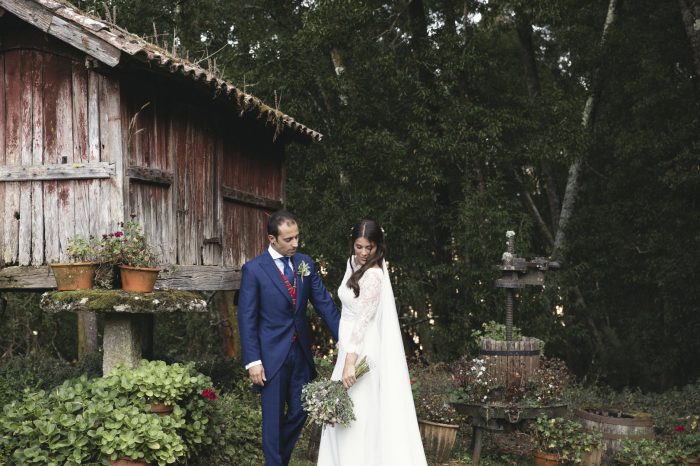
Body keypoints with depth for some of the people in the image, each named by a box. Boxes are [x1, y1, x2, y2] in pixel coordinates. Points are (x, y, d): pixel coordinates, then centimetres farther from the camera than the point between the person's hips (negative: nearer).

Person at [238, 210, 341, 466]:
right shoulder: (254, 269, -10)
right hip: (272, 354, -5)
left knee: (300, 411, 12)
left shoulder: (305, 263, 3)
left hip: (301, 351, 5)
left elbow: (324, 303, 4)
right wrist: (253, 361, -14)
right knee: (274, 416, 5)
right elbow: (247, 318, -10)